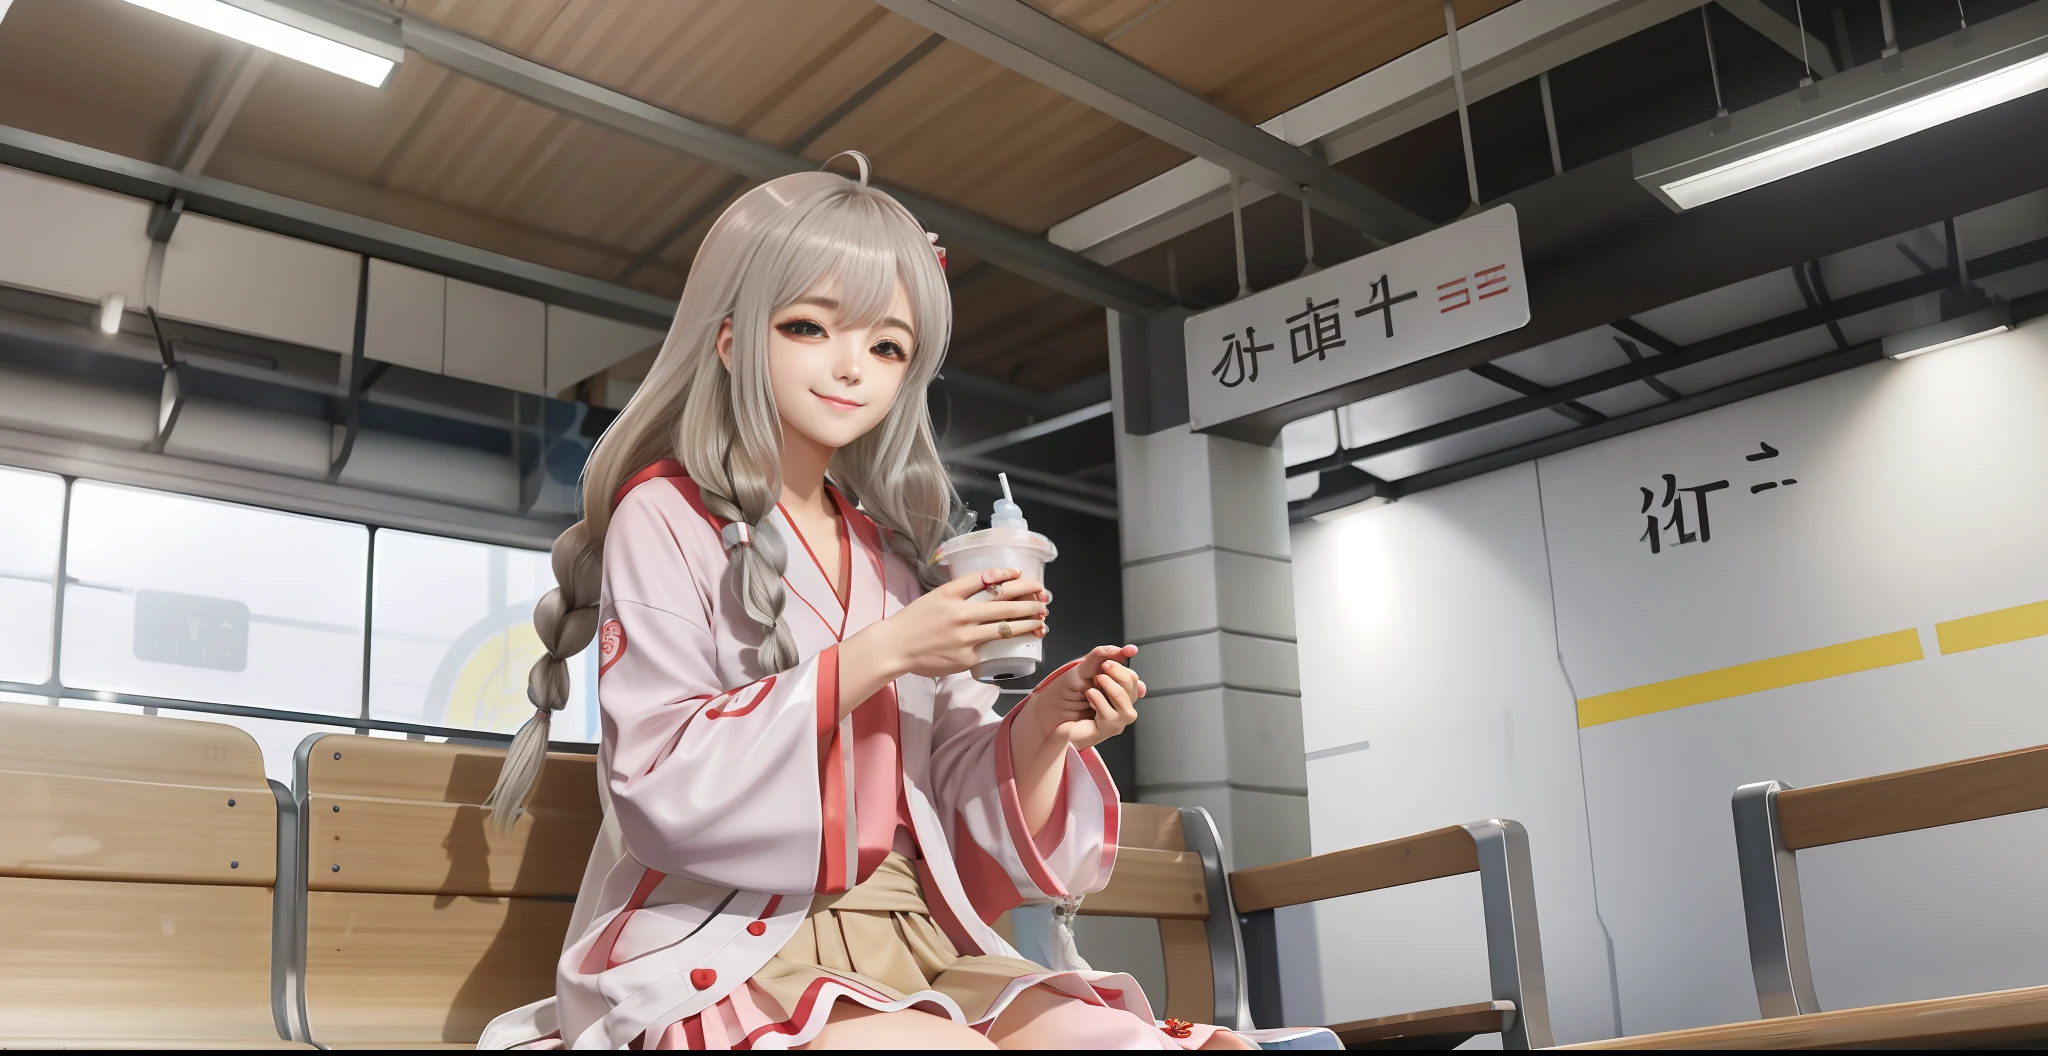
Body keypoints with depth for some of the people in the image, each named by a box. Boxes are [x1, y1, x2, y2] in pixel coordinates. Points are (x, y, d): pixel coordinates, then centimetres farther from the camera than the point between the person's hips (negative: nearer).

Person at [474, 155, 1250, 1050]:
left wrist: (1042, 725, -9)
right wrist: (877, 656, -18)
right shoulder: (667, 516, -1)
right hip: (719, 955, -5)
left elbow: (954, 793, 12)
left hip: (904, 938, 5)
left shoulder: (896, 549, 15)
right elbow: (662, 792, -13)